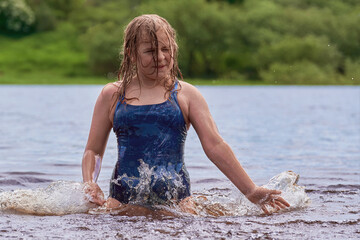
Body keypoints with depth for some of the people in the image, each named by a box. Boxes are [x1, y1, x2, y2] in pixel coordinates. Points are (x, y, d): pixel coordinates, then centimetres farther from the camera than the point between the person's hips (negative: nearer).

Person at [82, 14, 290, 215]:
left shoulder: (186, 94, 8)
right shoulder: (112, 95, 10)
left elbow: (215, 146, 3)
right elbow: (93, 150, 14)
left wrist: (251, 191, -4)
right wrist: (90, 185, -7)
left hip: (176, 197, 0)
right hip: (124, 198, 0)